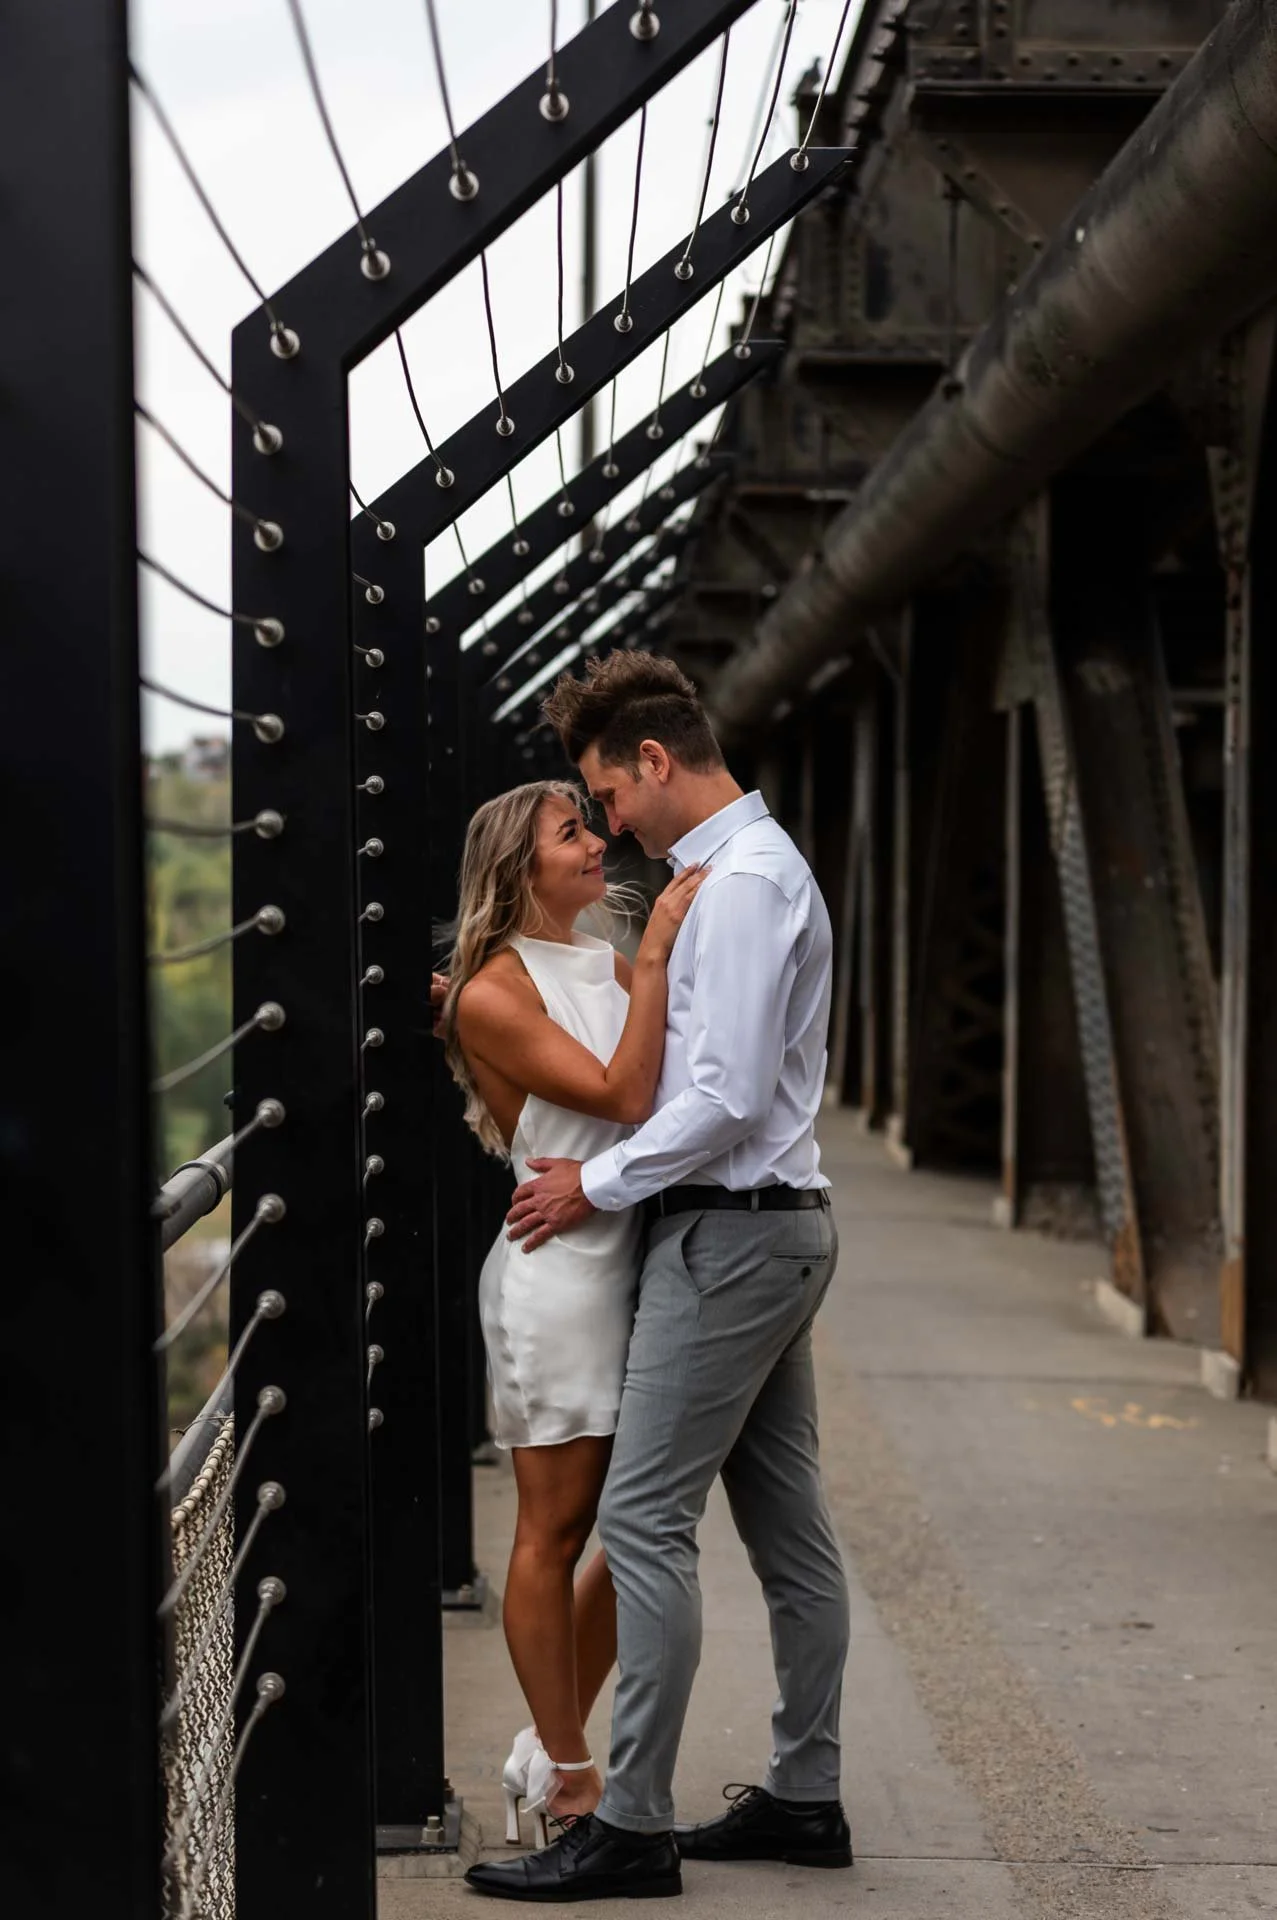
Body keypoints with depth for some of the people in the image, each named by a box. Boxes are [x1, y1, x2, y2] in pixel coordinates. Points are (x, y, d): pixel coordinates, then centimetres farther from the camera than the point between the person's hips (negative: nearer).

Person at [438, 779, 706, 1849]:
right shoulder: (495, 994, -8)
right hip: (560, 1269, -8)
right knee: (557, 1529, 1)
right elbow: (622, 1094, -18)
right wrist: (655, 957, -15)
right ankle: (565, 1776, 12)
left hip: (641, 1262, 8)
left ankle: (555, 1748, 24)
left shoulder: (613, 966, 14)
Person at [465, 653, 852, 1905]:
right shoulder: (751, 866, 16)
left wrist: (597, 1185, -12)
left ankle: (630, 1825, -6)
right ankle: (805, 1798, 20)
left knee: (643, 1518, -9)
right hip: (774, 1225, 11)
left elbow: (727, 1095, -23)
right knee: (787, 1524, 13)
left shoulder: (741, 882, -16)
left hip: (728, 1232, -11)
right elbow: (703, 1062, 20)